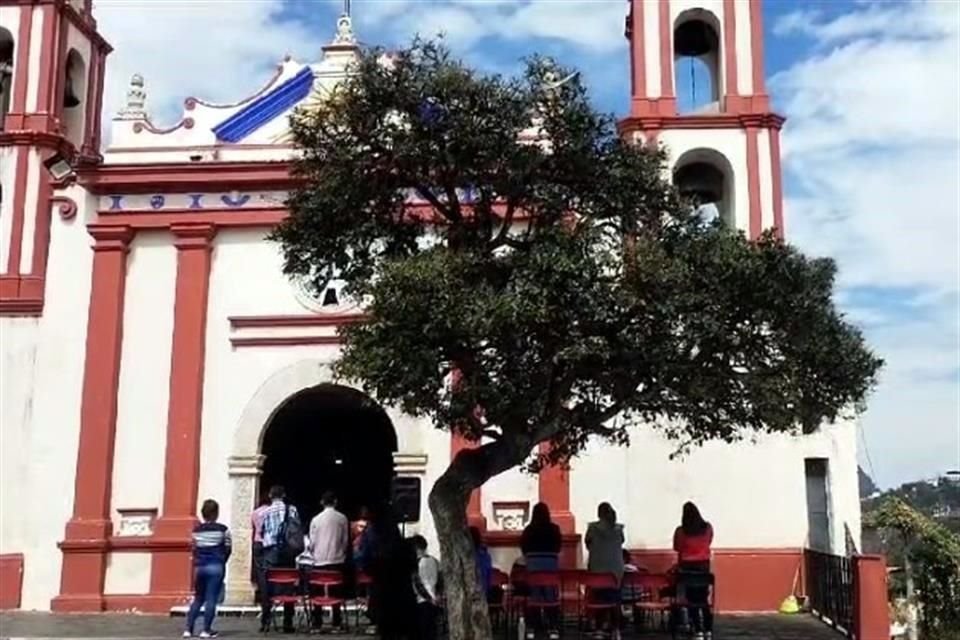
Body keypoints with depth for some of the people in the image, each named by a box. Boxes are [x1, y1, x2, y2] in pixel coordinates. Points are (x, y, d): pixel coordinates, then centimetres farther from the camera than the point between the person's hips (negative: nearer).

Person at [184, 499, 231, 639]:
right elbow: (228, 549, -1)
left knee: (198, 598, 15)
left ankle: (188, 629, 10)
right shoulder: (223, 529, -6)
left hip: (199, 567, 4)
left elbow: (194, 549, 9)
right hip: (216, 567, -4)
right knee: (211, 599, 1)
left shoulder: (196, 530, 5)